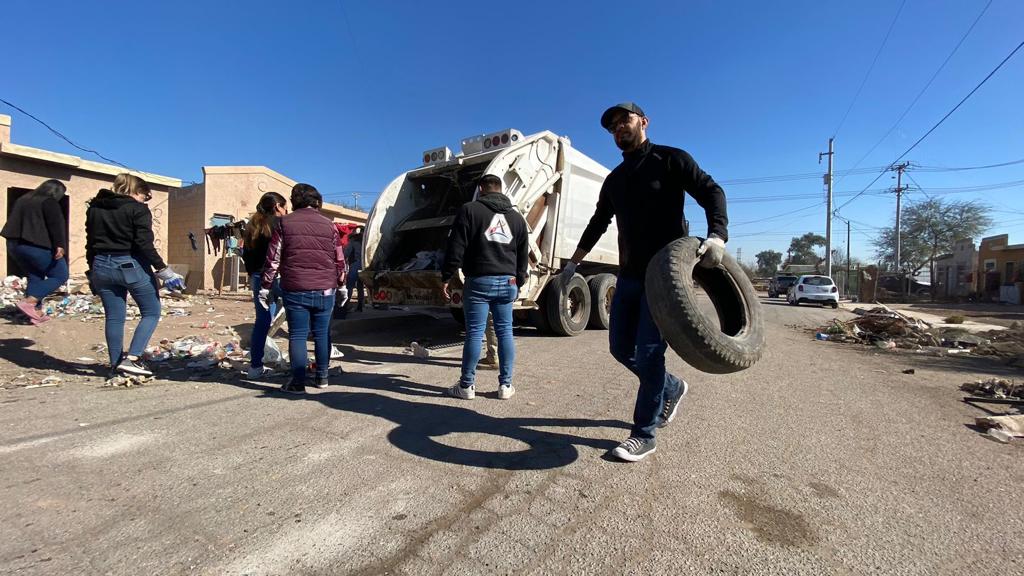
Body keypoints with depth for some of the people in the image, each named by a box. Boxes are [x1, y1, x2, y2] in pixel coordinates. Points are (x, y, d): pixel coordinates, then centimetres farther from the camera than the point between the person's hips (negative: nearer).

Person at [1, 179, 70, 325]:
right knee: (60, 275, -2)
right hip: (37, 246, -9)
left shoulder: (22, 200, 20)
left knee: (35, 277, 14)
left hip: (15, 245, 9)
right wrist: (59, 245, -24)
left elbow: (13, 222, 25)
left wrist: (15, 241, 30)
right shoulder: (49, 202, -7)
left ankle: (37, 312, 10)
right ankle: (29, 302, -14)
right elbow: (56, 224, -19)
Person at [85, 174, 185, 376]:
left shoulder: (94, 208, 13)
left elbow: (90, 243, 16)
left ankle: (116, 364, 15)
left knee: (114, 317, 11)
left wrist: (93, 272, 23)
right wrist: (164, 271, -16)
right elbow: (145, 245, -17)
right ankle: (131, 358, -8)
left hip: (102, 266, 7)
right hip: (131, 266, -6)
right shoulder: (137, 209, -8)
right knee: (151, 312, 5)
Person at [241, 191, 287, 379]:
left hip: (256, 278, 8)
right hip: (275, 277, -8)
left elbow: (246, 253, 18)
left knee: (262, 321, 11)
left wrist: (252, 274, 24)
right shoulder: (278, 223, -8)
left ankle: (255, 366, 16)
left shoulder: (253, 225, 16)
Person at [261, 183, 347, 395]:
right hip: (325, 290, 2)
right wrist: (341, 285, 18)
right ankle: (322, 377, 21)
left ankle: (298, 382, 7)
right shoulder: (328, 224, 6)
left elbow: (273, 258, 0)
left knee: (297, 335, 4)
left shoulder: (284, 222, 2)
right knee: (322, 334, 11)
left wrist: (265, 287, 8)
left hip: (295, 290, -1)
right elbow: (340, 260, 7)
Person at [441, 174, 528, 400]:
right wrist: (518, 283, 24)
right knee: (505, 332, 9)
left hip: (479, 281, -4)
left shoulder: (470, 210, 0)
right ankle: (505, 385, 14)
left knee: (474, 333, 1)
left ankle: (467, 385, 10)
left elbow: (455, 248, -7)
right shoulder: (517, 217, 15)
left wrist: (446, 278, -1)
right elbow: (523, 256, 17)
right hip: (508, 282, 4)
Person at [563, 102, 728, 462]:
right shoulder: (614, 180, 18)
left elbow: (711, 192, -10)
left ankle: (644, 435, 9)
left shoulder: (670, 160, -1)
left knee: (648, 353, -6)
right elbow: (597, 224, 25)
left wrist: (717, 235, -29)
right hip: (628, 276, 7)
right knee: (620, 348, 10)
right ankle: (671, 388, 35)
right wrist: (574, 263, 25)